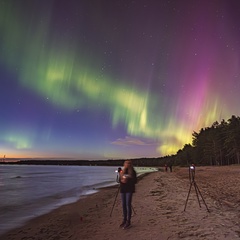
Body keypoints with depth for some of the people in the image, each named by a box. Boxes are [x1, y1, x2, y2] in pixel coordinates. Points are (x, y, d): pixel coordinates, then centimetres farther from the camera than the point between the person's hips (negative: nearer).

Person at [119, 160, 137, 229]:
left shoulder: (133, 172, -3)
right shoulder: (122, 171, 9)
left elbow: (135, 181, -5)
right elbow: (120, 180, 8)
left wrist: (128, 181, -19)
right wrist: (122, 180, -14)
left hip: (129, 189, -4)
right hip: (123, 189, 4)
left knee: (128, 204, -9)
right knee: (123, 205, 8)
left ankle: (128, 221, -3)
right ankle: (124, 220, 19)